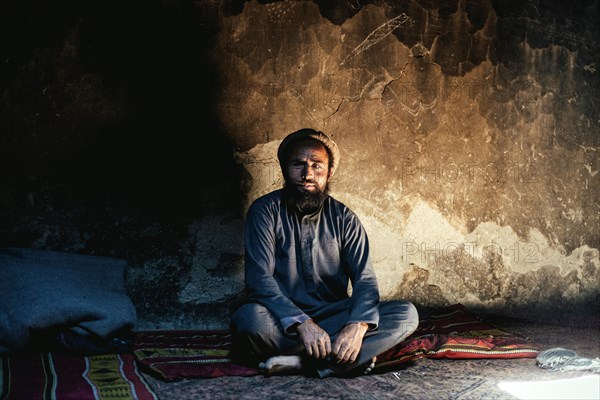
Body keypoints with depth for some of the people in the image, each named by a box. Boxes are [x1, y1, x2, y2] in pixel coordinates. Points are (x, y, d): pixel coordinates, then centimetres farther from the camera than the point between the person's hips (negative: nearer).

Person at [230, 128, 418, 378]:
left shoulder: (344, 218, 4)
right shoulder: (265, 211, -4)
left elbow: (364, 279, -5)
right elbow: (259, 278, -14)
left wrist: (358, 325, -27)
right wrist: (301, 323, -29)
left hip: (334, 316, 3)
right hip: (284, 322, -3)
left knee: (406, 314, -19)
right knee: (248, 318, -36)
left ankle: (299, 360, -28)